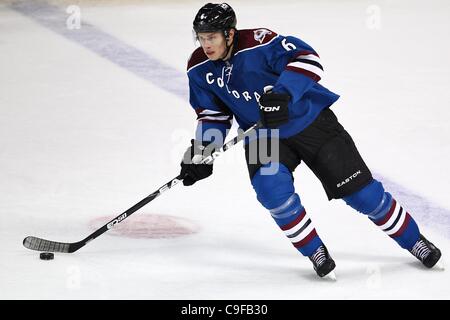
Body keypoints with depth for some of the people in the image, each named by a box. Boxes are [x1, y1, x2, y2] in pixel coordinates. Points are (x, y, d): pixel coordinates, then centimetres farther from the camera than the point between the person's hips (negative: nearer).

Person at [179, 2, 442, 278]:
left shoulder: (258, 43, -27)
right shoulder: (200, 69, -7)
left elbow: (307, 58, -30)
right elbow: (213, 113, 6)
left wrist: (282, 94, -42)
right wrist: (203, 151, -6)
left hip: (310, 121, -4)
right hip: (263, 135, 4)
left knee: (359, 189, -2)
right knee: (271, 188, -25)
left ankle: (414, 241, 17)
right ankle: (315, 253, -5)